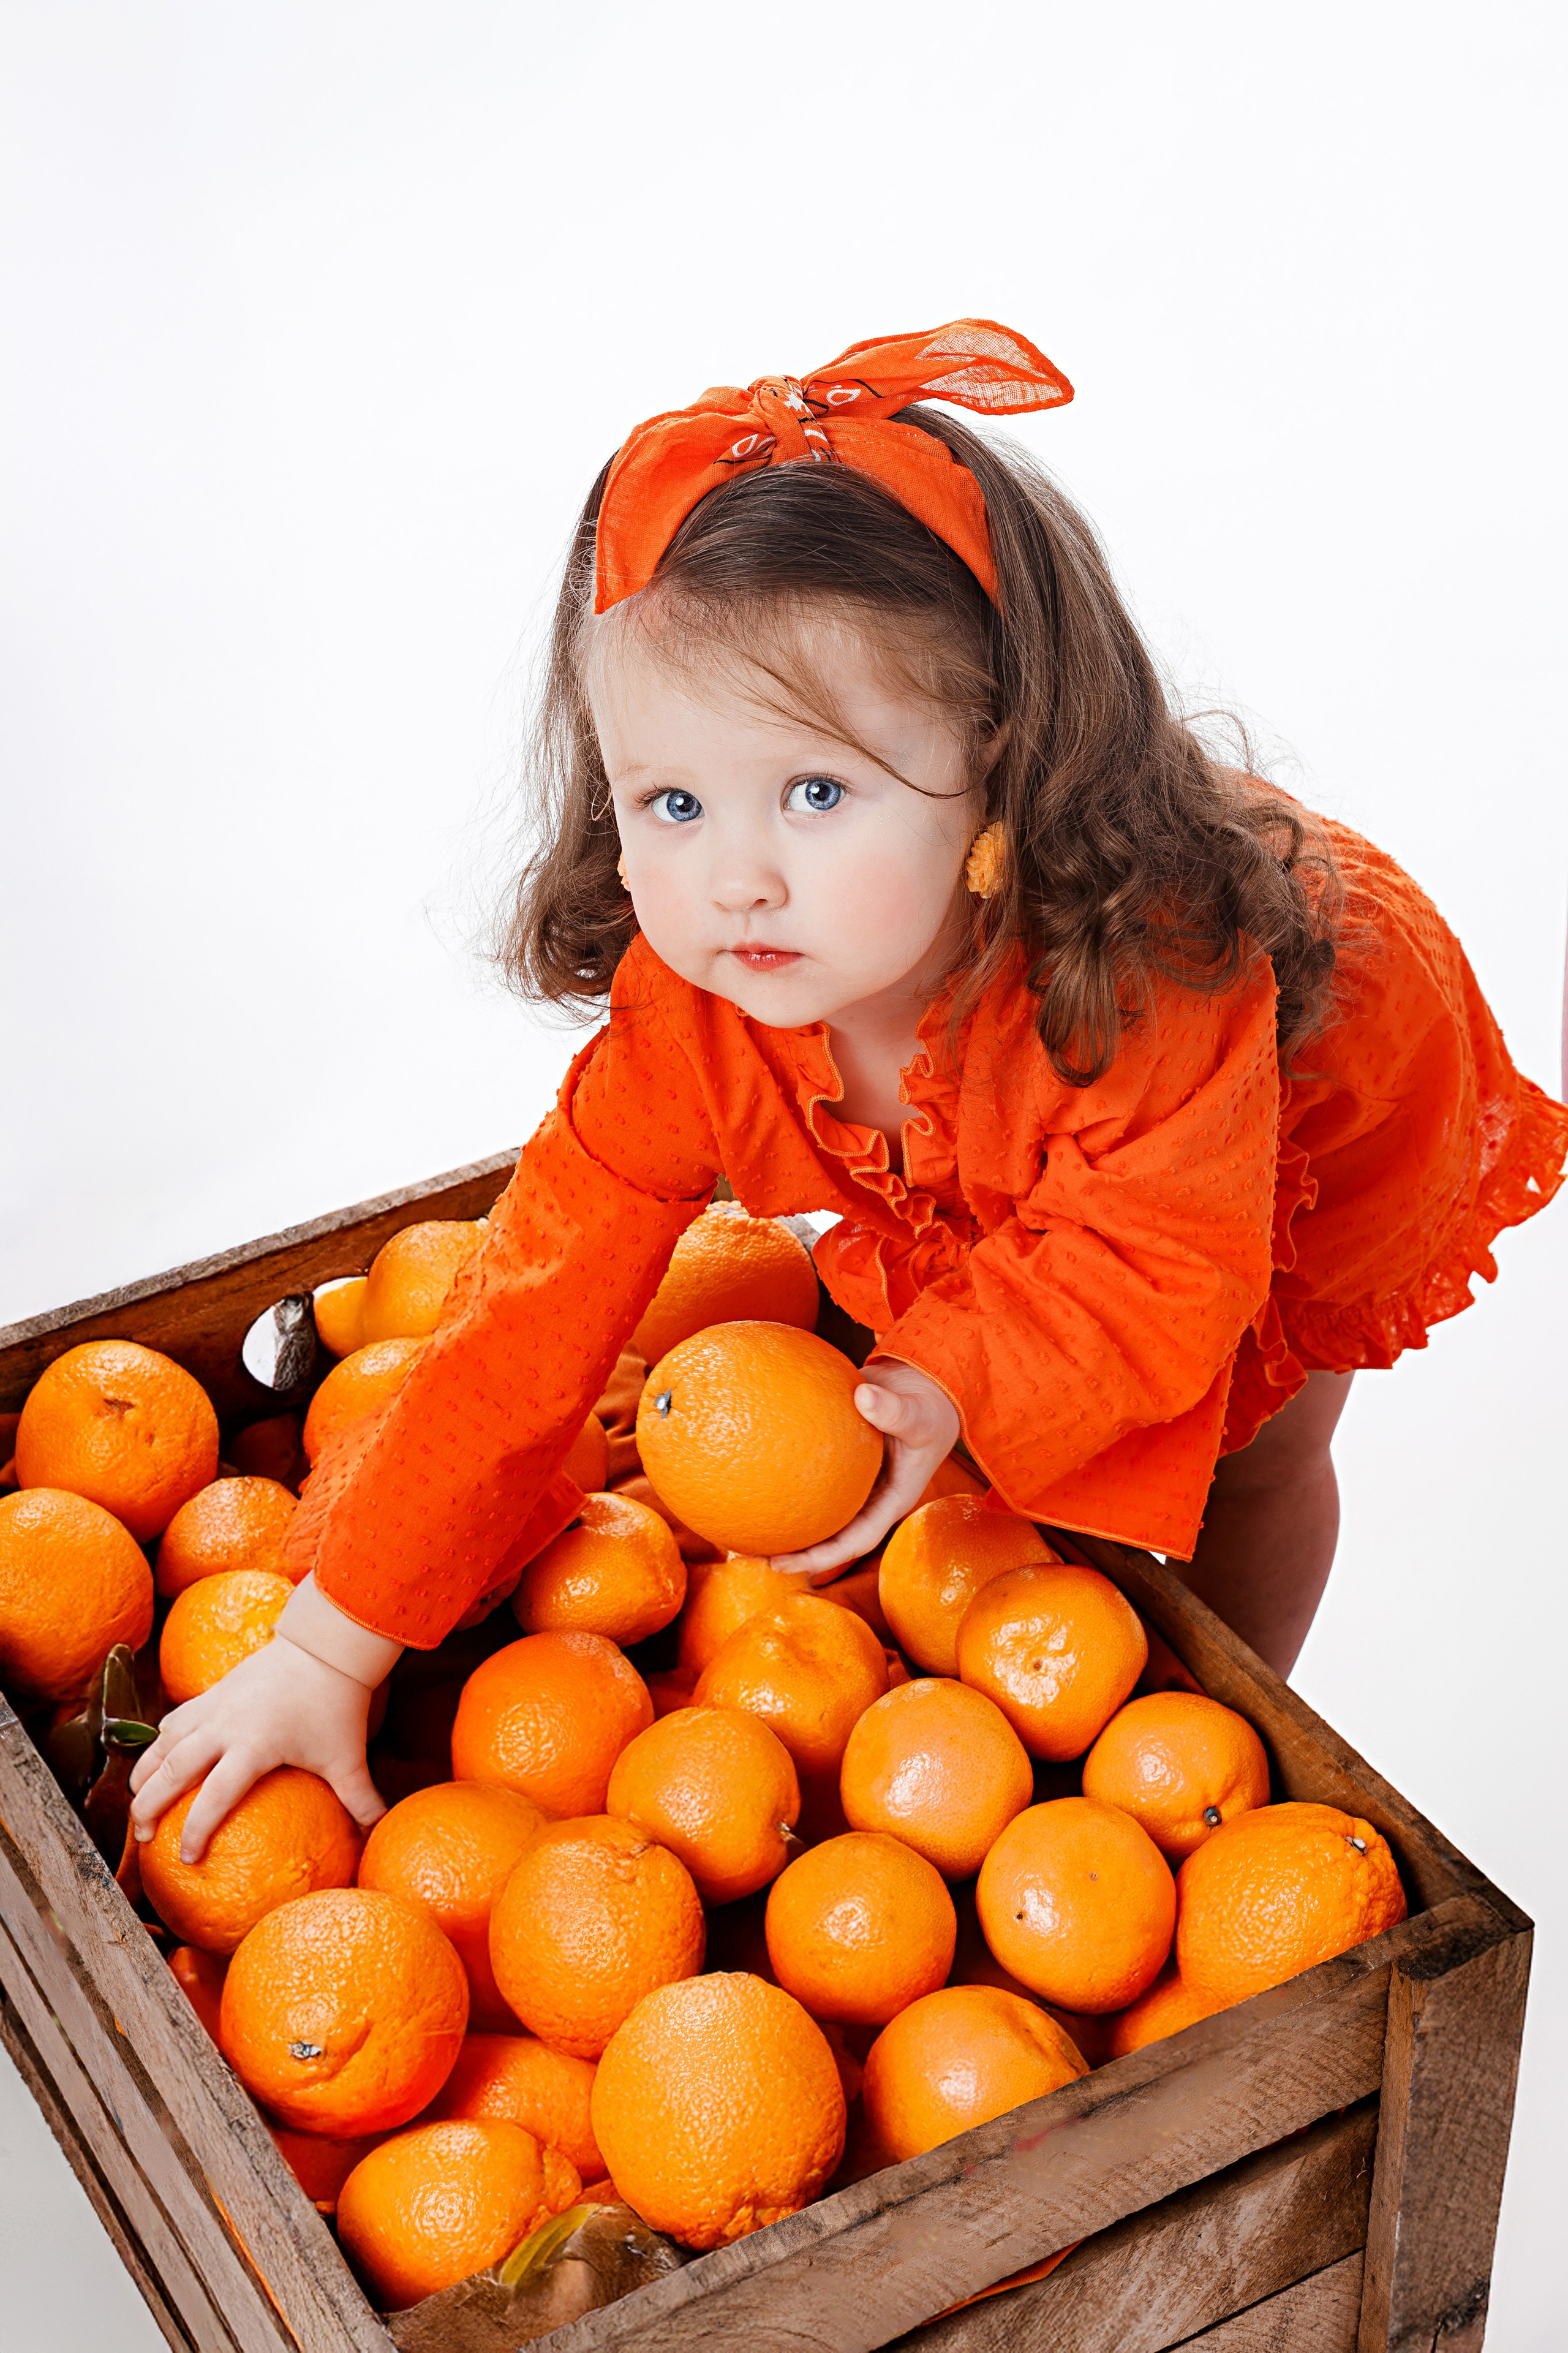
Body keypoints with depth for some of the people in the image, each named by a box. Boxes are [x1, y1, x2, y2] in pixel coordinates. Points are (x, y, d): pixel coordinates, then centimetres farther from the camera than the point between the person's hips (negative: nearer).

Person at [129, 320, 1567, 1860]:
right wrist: (326, 1649, -33)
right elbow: (531, 1317, -33)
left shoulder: (1150, 971, -48)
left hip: (1329, 1101, -2)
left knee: (1259, 1455, 13)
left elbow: (1169, 1268, -36)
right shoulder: (683, 1020, -35)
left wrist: (957, 1386, -54)